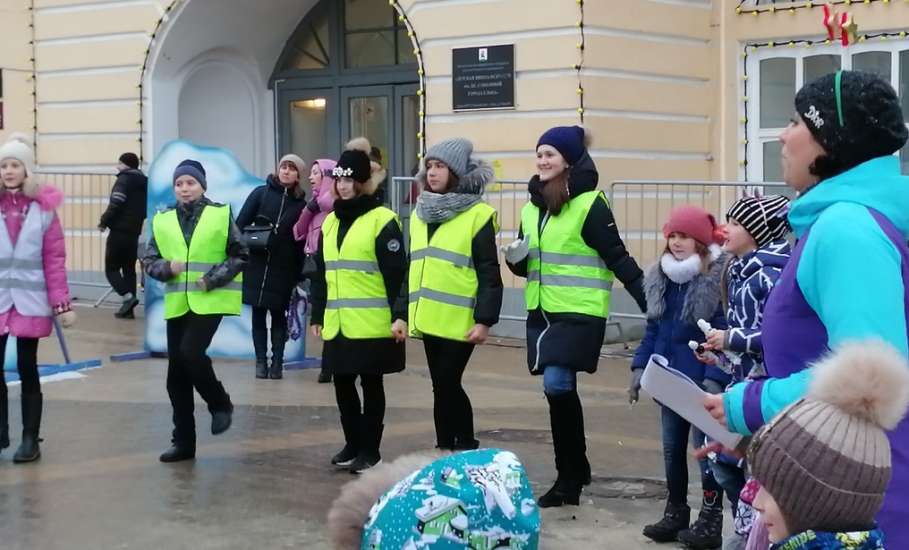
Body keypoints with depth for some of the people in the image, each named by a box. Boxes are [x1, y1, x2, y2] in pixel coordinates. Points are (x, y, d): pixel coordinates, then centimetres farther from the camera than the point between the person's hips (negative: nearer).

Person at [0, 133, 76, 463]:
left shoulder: (44, 208, -1)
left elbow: (54, 260, -1)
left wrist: (61, 303, -6)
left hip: (30, 301, -1)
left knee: (27, 369, 6)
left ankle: (30, 439, 14)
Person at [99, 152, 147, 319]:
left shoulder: (124, 179, -8)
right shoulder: (144, 183, 15)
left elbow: (115, 204, -17)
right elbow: (146, 210, 18)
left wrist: (104, 222, -7)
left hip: (119, 231, -7)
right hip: (134, 233, 7)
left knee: (111, 268, 1)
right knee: (129, 269, 11)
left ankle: (127, 295, -19)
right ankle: (128, 309, 8)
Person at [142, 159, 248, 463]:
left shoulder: (221, 214, -1)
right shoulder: (163, 220, 7)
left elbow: (240, 255, 0)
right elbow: (149, 260, 10)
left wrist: (214, 279, -12)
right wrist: (166, 268, -11)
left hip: (210, 300, -4)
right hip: (177, 304, 4)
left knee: (191, 353, -23)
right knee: (177, 373, 4)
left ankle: (220, 404, 4)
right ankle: (183, 441, 14)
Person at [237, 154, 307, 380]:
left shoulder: (301, 203, 2)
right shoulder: (261, 193, 2)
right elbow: (241, 224, 1)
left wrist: (298, 273, -2)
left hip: (283, 269, -1)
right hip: (256, 265, 1)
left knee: (278, 315, 5)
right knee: (258, 314, 6)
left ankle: (277, 362, 10)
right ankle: (261, 360, 13)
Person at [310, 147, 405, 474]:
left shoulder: (382, 220, -8)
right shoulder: (330, 222, 14)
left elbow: (397, 275, -12)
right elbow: (320, 274, 19)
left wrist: (400, 316, -17)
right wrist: (318, 315, 16)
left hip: (372, 325, -6)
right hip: (338, 325, 7)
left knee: (371, 385, 3)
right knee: (342, 383, 12)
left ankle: (370, 451, 13)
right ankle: (353, 444, 26)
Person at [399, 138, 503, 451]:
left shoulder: (478, 215, -7)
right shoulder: (420, 215, 14)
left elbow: (489, 273, -9)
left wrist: (484, 319, -15)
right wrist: (402, 312, 15)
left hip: (459, 320, -7)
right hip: (428, 318, 7)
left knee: (446, 385, -6)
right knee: (444, 387, 12)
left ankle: (452, 449, 6)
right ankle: (458, 448, 22)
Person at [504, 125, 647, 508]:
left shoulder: (590, 204, -10)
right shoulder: (532, 207, 12)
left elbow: (617, 258, -10)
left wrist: (649, 300, -15)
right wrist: (516, 258, -2)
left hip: (580, 313, -7)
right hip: (542, 312, 7)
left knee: (557, 384, -17)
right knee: (560, 390, 11)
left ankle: (571, 475, -3)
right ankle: (572, 474, 23)